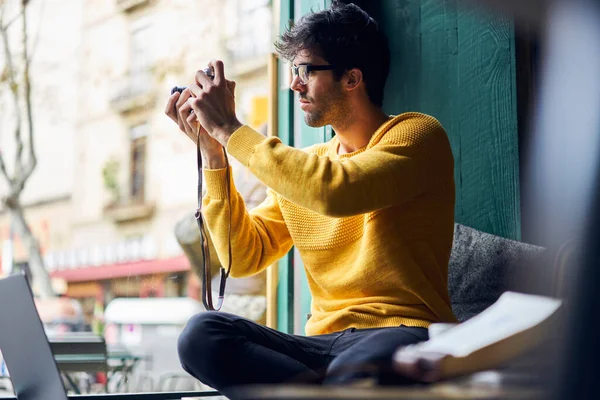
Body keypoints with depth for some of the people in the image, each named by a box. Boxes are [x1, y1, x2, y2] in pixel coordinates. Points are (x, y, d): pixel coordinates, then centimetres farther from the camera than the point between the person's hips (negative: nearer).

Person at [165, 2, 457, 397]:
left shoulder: (417, 134, 0)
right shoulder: (298, 166, 18)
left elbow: (335, 192, -20)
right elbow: (244, 256, 12)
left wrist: (229, 129, -11)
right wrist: (212, 150, 8)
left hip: (403, 334, -6)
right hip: (324, 343, 7)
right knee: (201, 334, -22)